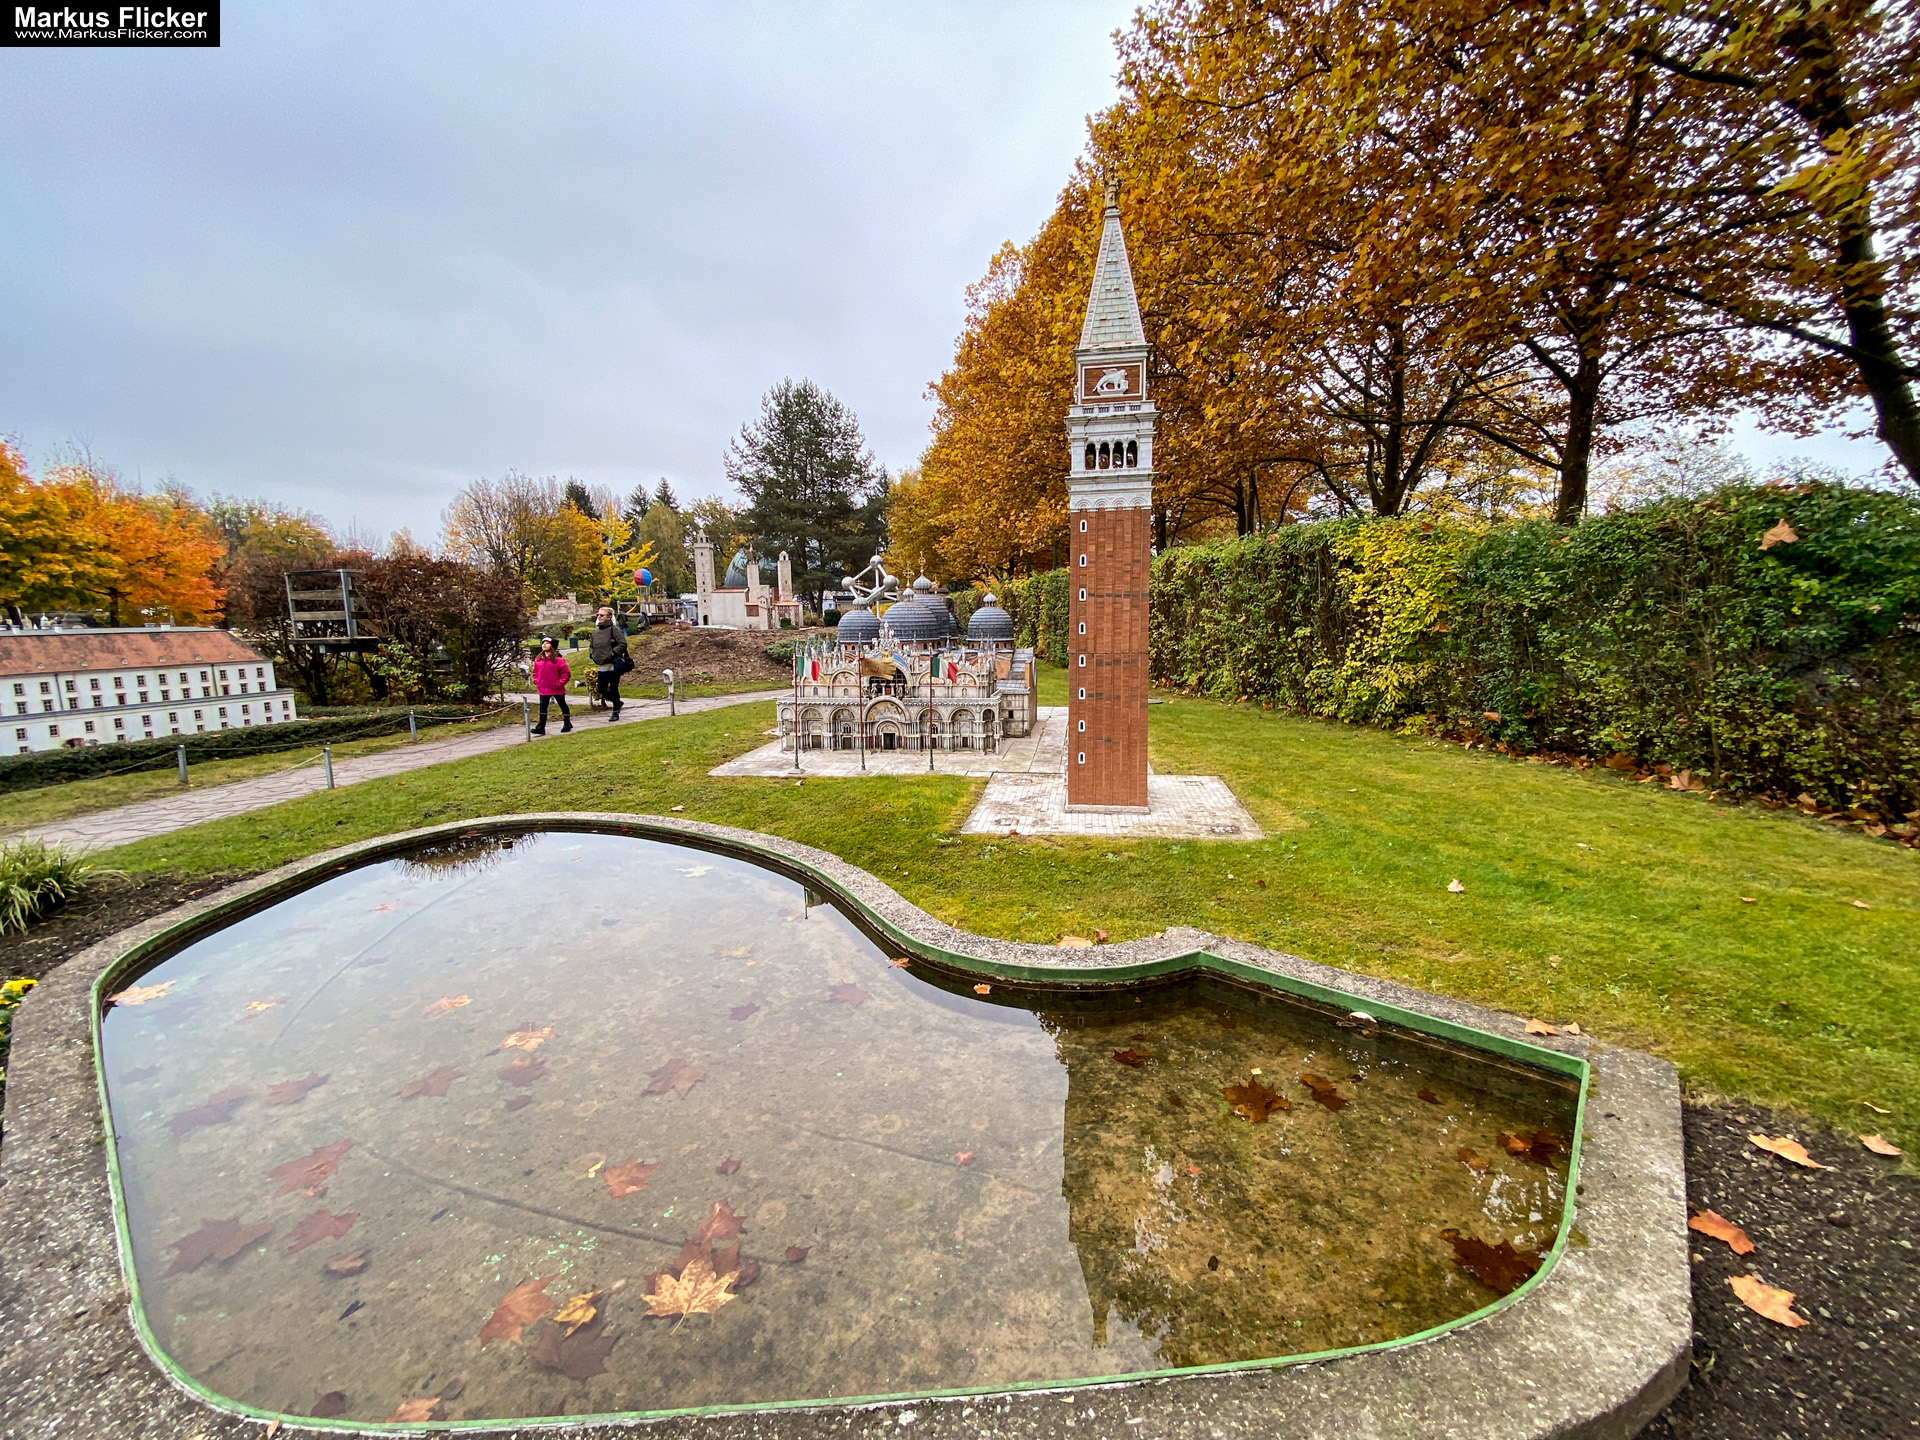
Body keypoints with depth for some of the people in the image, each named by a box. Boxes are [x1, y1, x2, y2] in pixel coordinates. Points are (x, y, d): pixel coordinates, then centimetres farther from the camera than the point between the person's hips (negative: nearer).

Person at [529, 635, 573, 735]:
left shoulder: (558, 659, -12)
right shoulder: (538, 659, 4)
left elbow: (566, 673, -10)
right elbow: (535, 672, 17)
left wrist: (560, 683, -13)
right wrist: (536, 681, 6)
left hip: (557, 689, -4)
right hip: (543, 689, 4)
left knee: (563, 705, 12)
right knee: (543, 707, 2)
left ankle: (567, 724, 26)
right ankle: (541, 728, 2)